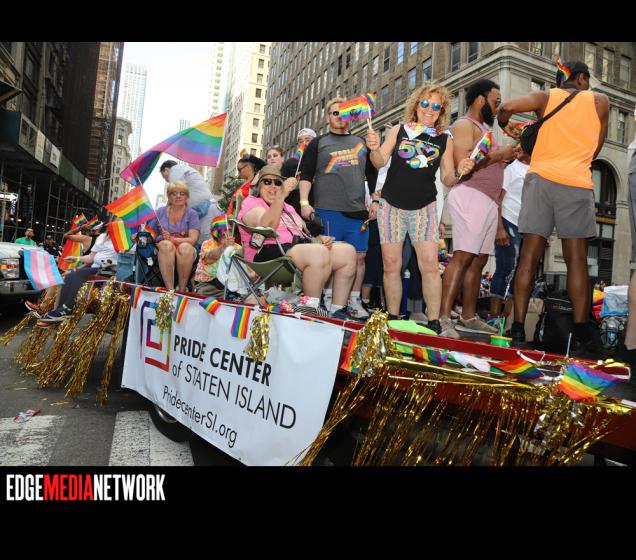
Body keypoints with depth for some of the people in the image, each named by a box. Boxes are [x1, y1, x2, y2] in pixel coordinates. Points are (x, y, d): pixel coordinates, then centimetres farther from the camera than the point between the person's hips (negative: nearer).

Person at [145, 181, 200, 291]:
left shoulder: (192, 214, 6)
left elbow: (193, 239, -8)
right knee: (166, 245, -33)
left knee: (185, 247, -35)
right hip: (163, 251, 1)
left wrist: (172, 239, -22)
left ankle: (182, 289, -28)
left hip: (186, 254, -1)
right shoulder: (160, 212, 13)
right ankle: (169, 289, -37)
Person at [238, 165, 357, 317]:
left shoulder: (288, 208, 32)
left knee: (348, 251, -8)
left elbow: (303, 232, 26)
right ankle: (312, 310, -23)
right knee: (319, 252, -33)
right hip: (271, 254, -8)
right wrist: (281, 196, -28)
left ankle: (338, 310, -8)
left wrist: (321, 238, 4)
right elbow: (267, 225, -16)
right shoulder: (251, 202, 6)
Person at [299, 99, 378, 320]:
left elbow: (373, 174, 23)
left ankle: (354, 301, 10)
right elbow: (306, 174, 5)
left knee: (359, 256, 0)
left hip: (358, 210, 3)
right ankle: (330, 300, 7)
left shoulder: (361, 143, 20)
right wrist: (304, 202, -7)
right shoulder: (318, 143, 11)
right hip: (327, 210, -3)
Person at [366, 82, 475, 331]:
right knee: (391, 265, 1)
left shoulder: (445, 140, 8)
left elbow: (447, 179, 10)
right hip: (391, 205, 1)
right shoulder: (399, 130, 7)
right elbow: (380, 162, 3)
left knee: (429, 264, -11)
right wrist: (374, 149, -18)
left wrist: (459, 172, -12)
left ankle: (434, 322, -4)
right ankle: (393, 318, 14)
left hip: (424, 208, 0)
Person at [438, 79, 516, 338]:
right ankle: (443, 317, -19)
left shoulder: (483, 128, 28)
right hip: (470, 195, -9)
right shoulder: (464, 124, -2)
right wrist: (498, 154, -9)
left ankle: (468, 316, 9)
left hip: (488, 199, 10)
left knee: (479, 260, 5)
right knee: (462, 257, -17)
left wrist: (506, 156, 13)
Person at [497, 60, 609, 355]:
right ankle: (581, 335, -1)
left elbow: (507, 107, -3)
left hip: (540, 177, 1)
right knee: (576, 260, 1)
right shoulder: (599, 101, 16)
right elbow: (596, 147, 19)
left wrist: (505, 126, 17)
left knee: (529, 256, -1)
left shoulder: (546, 97, 15)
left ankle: (518, 328, -6)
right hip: (577, 182, -1)